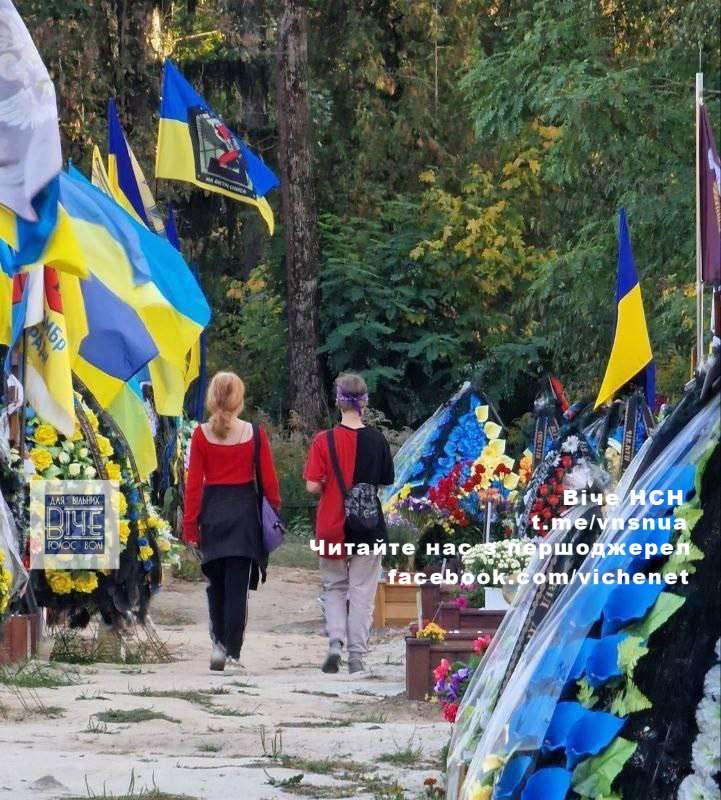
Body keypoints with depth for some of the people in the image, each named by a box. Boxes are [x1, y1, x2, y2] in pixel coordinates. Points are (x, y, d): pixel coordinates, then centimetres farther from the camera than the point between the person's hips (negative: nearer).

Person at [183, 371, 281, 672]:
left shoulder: (201, 435, -4)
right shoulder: (254, 434, -5)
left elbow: (193, 483, -2)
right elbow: (269, 481, -1)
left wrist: (190, 524, 3)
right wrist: (275, 513, 10)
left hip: (212, 511, 1)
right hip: (245, 511, -1)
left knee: (216, 584, 17)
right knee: (237, 587, 1)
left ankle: (219, 643, 10)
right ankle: (232, 652, -1)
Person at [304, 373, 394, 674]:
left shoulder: (324, 440, -10)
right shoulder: (377, 440, -5)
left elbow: (312, 485, -12)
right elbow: (385, 482, 4)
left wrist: (329, 488, 8)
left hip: (332, 525, -1)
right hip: (369, 525, 1)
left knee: (334, 587, 15)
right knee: (362, 592, 6)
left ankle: (335, 641, -4)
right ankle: (357, 657, 5)